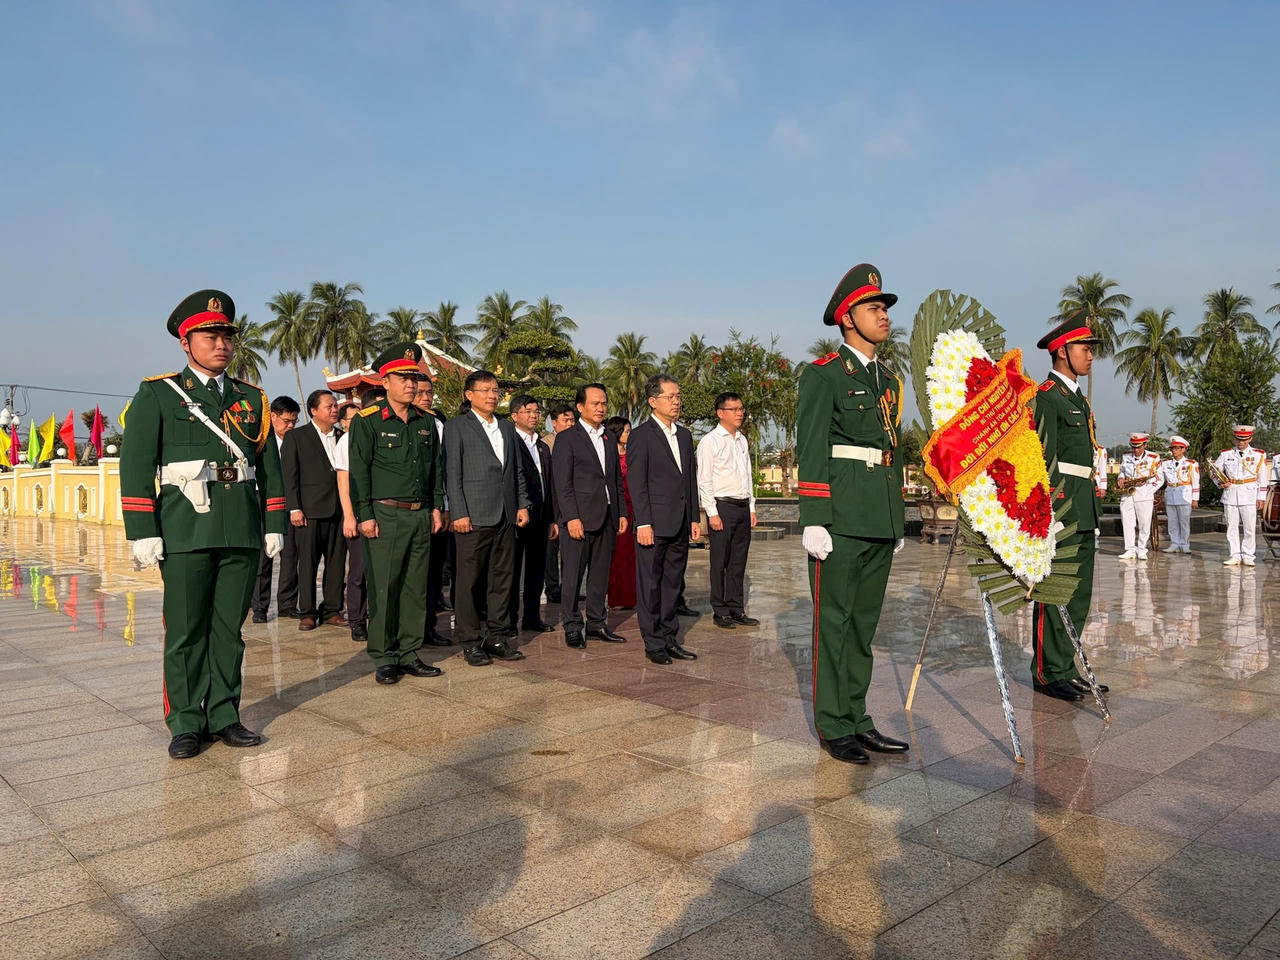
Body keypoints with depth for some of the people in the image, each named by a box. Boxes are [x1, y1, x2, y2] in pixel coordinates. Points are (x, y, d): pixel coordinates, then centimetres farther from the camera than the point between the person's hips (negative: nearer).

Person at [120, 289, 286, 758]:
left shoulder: (251, 398, 14)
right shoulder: (157, 394, 4)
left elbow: (269, 465, 14)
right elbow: (136, 466, -1)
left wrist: (274, 525, 8)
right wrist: (142, 533, -8)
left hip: (243, 533, 3)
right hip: (185, 532, -3)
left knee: (229, 629, 9)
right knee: (185, 633, 4)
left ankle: (223, 715, 20)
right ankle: (185, 723, 15)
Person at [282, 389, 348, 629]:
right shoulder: (296, 437, 3)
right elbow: (289, 476, -1)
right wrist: (294, 508, -9)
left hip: (339, 510, 4)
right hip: (310, 510, -4)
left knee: (337, 563, 6)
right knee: (308, 563, 1)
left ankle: (332, 610, 15)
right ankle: (307, 612, 10)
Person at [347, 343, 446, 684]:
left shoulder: (427, 422, 13)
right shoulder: (367, 421, -2)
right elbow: (359, 471, -6)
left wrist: (436, 507, 12)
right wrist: (365, 515, -11)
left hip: (421, 516, 5)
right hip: (386, 515, -5)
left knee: (416, 588, 9)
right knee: (383, 589, -1)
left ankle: (409, 654, 18)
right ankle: (384, 659, 9)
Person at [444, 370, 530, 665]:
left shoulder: (507, 427, 18)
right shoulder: (456, 427, 0)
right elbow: (452, 474, -6)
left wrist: (522, 505, 10)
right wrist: (459, 513, -13)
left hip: (506, 518, 6)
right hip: (474, 517, -5)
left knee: (502, 579, 9)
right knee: (470, 581, 0)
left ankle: (496, 637, 18)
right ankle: (470, 642, 9)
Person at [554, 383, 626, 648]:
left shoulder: (610, 440, 16)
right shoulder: (567, 438, -3)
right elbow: (562, 483, -9)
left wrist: (621, 513, 11)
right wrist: (571, 517, -16)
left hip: (607, 518, 6)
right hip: (579, 517, -6)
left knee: (601, 574, 11)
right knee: (572, 575, 0)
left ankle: (596, 623, 21)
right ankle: (572, 627, 9)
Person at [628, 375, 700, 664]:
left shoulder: (685, 435, 15)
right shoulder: (641, 435, -6)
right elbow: (637, 484, -10)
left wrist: (694, 518, 12)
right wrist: (643, 523, -16)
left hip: (681, 524, 7)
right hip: (655, 523, -6)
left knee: (672, 583, 13)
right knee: (650, 584, 1)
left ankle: (670, 639, 21)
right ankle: (654, 644, 9)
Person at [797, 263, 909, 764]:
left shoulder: (890, 379, 18)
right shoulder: (823, 374, -4)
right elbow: (811, 450, -10)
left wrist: (898, 515, 19)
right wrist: (813, 520, -17)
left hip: (882, 519, 7)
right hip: (841, 516, -7)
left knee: (865, 620, 12)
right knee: (835, 620, 0)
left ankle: (856, 718, 22)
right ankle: (834, 726, 10)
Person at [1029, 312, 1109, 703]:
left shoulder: (1078, 398, 21)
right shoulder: (1046, 397, -9)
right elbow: (1043, 457, -16)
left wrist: (1091, 511, 22)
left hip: (1083, 509, 10)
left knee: (1079, 593, 12)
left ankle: (1066, 668, 21)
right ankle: (1048, 673, 2)